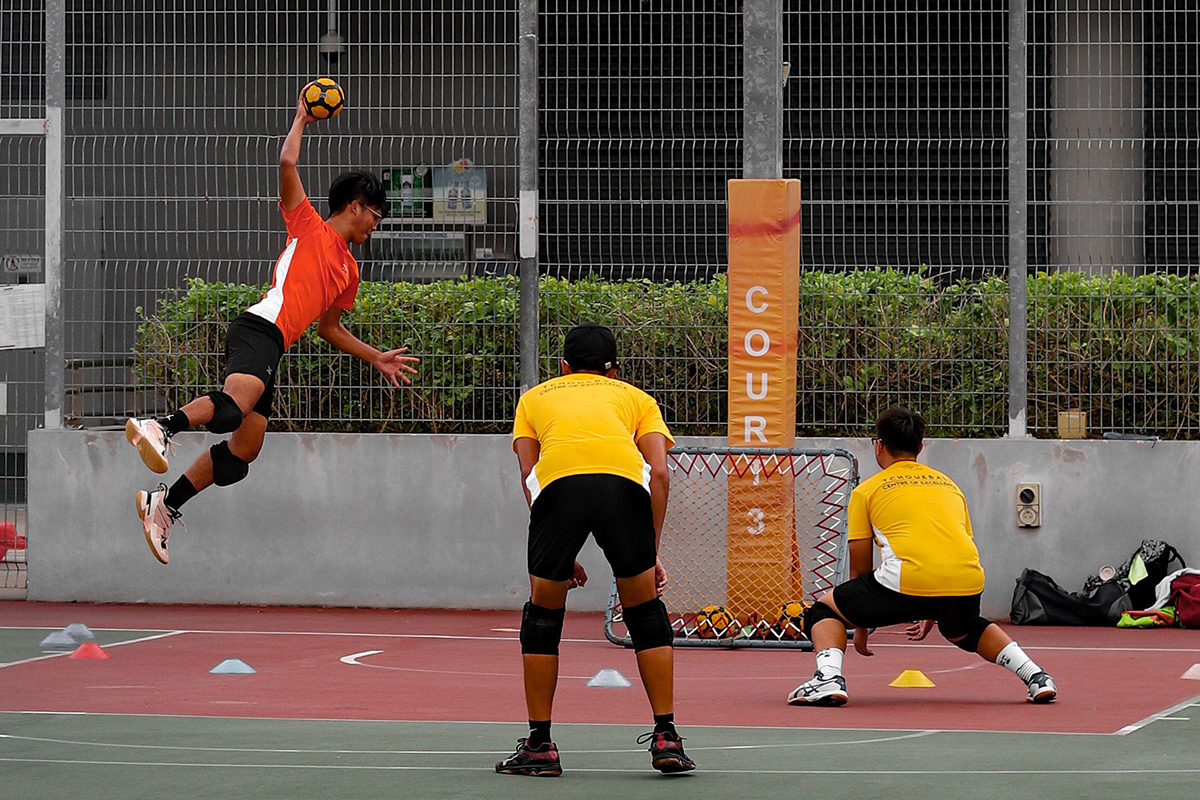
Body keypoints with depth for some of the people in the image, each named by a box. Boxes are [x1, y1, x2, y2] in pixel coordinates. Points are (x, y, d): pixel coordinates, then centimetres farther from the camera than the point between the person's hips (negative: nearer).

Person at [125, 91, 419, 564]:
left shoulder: (349, 271, 31)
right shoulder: (308, 225, 10)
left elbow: (329, 329, 40)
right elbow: (287, 164, -2)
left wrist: (376, 358, 37)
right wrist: (302, 118, 10)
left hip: (272, 347, 8)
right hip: (258, 329, -8)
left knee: (244, 450, 2)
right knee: (238, 402, -38)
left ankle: (165, 505, 7)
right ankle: (161, 427, -49)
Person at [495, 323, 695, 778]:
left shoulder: (535, 397, 36)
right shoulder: (635, 398, 33)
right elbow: (659, 473, 18)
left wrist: (560, 558, 25)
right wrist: (651, 552, 21)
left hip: (558, 482, 0)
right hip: (624, 482, 0)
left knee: (543, 615, 18)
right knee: (645, 613, 17)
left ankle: (539, 746, 18)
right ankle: (666, 738, 13)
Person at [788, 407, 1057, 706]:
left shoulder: (866, 490, 16)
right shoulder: (949, 485, 28)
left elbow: (860, 571, 19)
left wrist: (860, 626, 32)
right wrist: (932, 615, 45)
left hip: (909, 581, -5)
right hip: (968, 583, 5)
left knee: (824, 610, 16)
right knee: (963, 629, 39)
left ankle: (828, 678, -12)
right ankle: (1035, 677, 22)